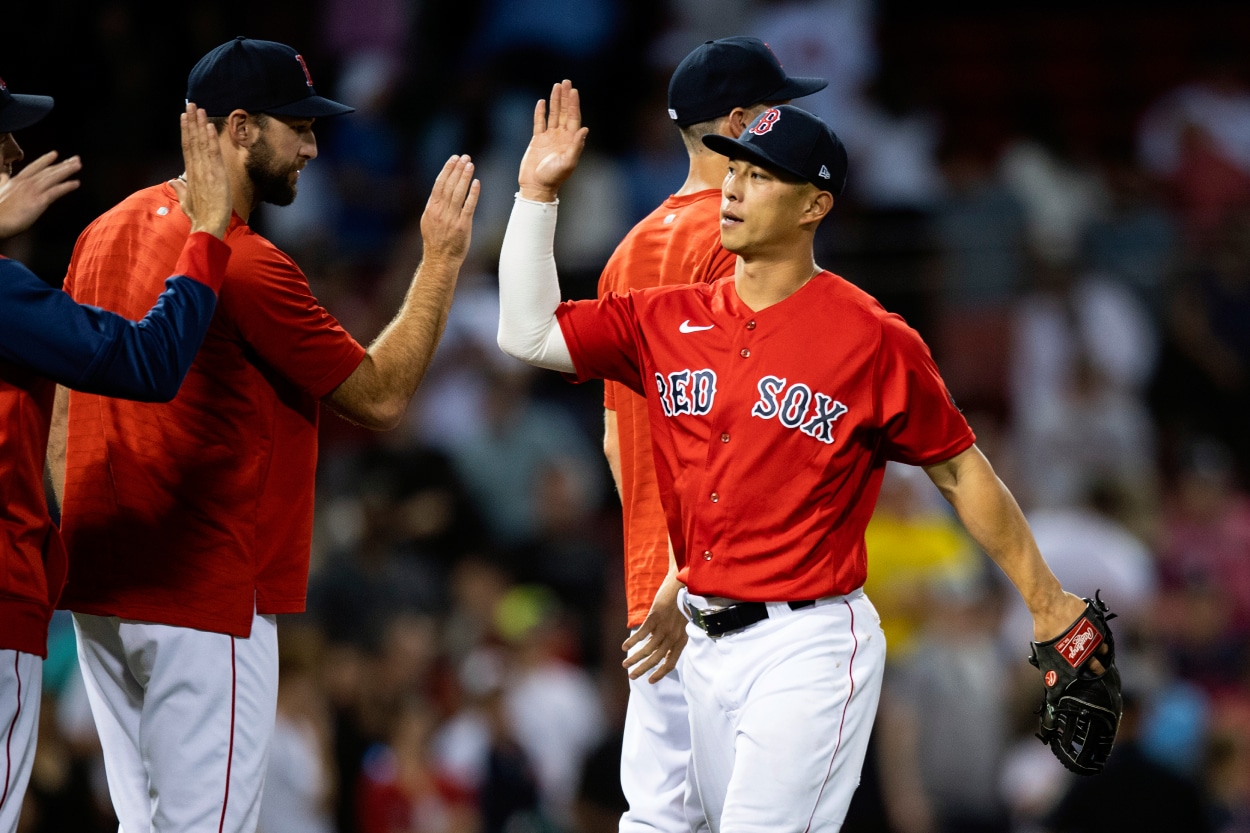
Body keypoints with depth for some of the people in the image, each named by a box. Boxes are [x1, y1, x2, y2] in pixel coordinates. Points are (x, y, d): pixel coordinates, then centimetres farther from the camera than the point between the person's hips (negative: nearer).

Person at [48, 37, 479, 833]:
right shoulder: (250, 267, -16)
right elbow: (381, 395, -10)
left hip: (97, 589, 9)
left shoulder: (105, 232, 10)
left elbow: (62, 404, 15)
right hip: (204, 599, -9)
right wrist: (443, 259, -5)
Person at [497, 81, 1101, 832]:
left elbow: (959, 469, -3)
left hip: (809, 650, -6)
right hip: (706, 647, 6)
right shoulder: (669, 321, 8)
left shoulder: (871, 340, -8)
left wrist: (1047, 604, -2)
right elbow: (529, 334, 5)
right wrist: (539, 193, 1)